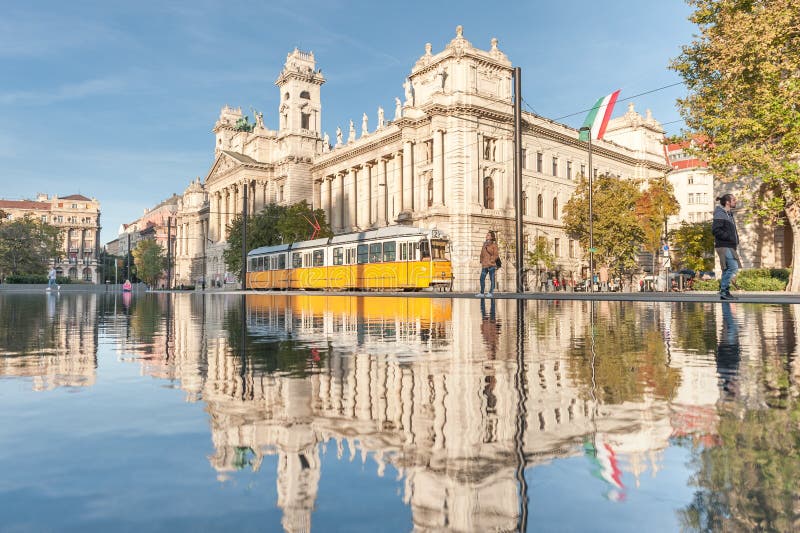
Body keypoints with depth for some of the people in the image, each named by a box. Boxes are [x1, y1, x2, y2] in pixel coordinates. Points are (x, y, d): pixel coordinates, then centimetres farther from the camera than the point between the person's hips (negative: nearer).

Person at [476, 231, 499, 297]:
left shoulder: (494, 245, -1)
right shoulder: (484, 244, 15)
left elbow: (496, 255, -5)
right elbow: (482, 254, 20)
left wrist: (491, 261, -11)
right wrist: (482, 262, 10)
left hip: (491, 265, -5)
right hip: (484, 265, 6)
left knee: (491, 279, -1)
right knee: (482, 278, 2)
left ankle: (491, 293, 4)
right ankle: (482, 293, 8)